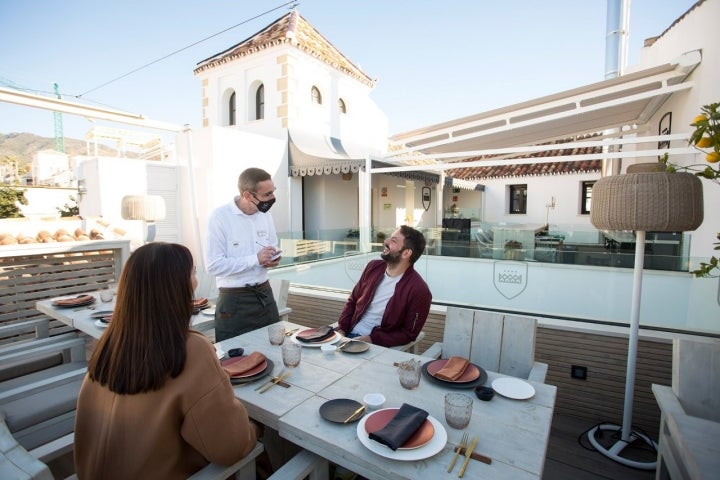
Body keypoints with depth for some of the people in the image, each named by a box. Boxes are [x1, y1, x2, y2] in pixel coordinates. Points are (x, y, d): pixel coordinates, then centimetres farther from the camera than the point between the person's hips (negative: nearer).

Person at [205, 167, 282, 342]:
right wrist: (256, 259, -22)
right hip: (234, 301, -5)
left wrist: (273, 259, -5)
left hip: (264, 295, 5)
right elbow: (213, 265, -18)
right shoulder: (220, 217, -14)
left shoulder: (265, 214, 4)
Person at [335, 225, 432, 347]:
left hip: (377, 345, -4)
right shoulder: (373, 267, 3)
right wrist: (341, 329, -1)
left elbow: (409, 334, -9)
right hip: (349, 334, 5)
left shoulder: (418, 290, -15)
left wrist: (372, 339, -16)